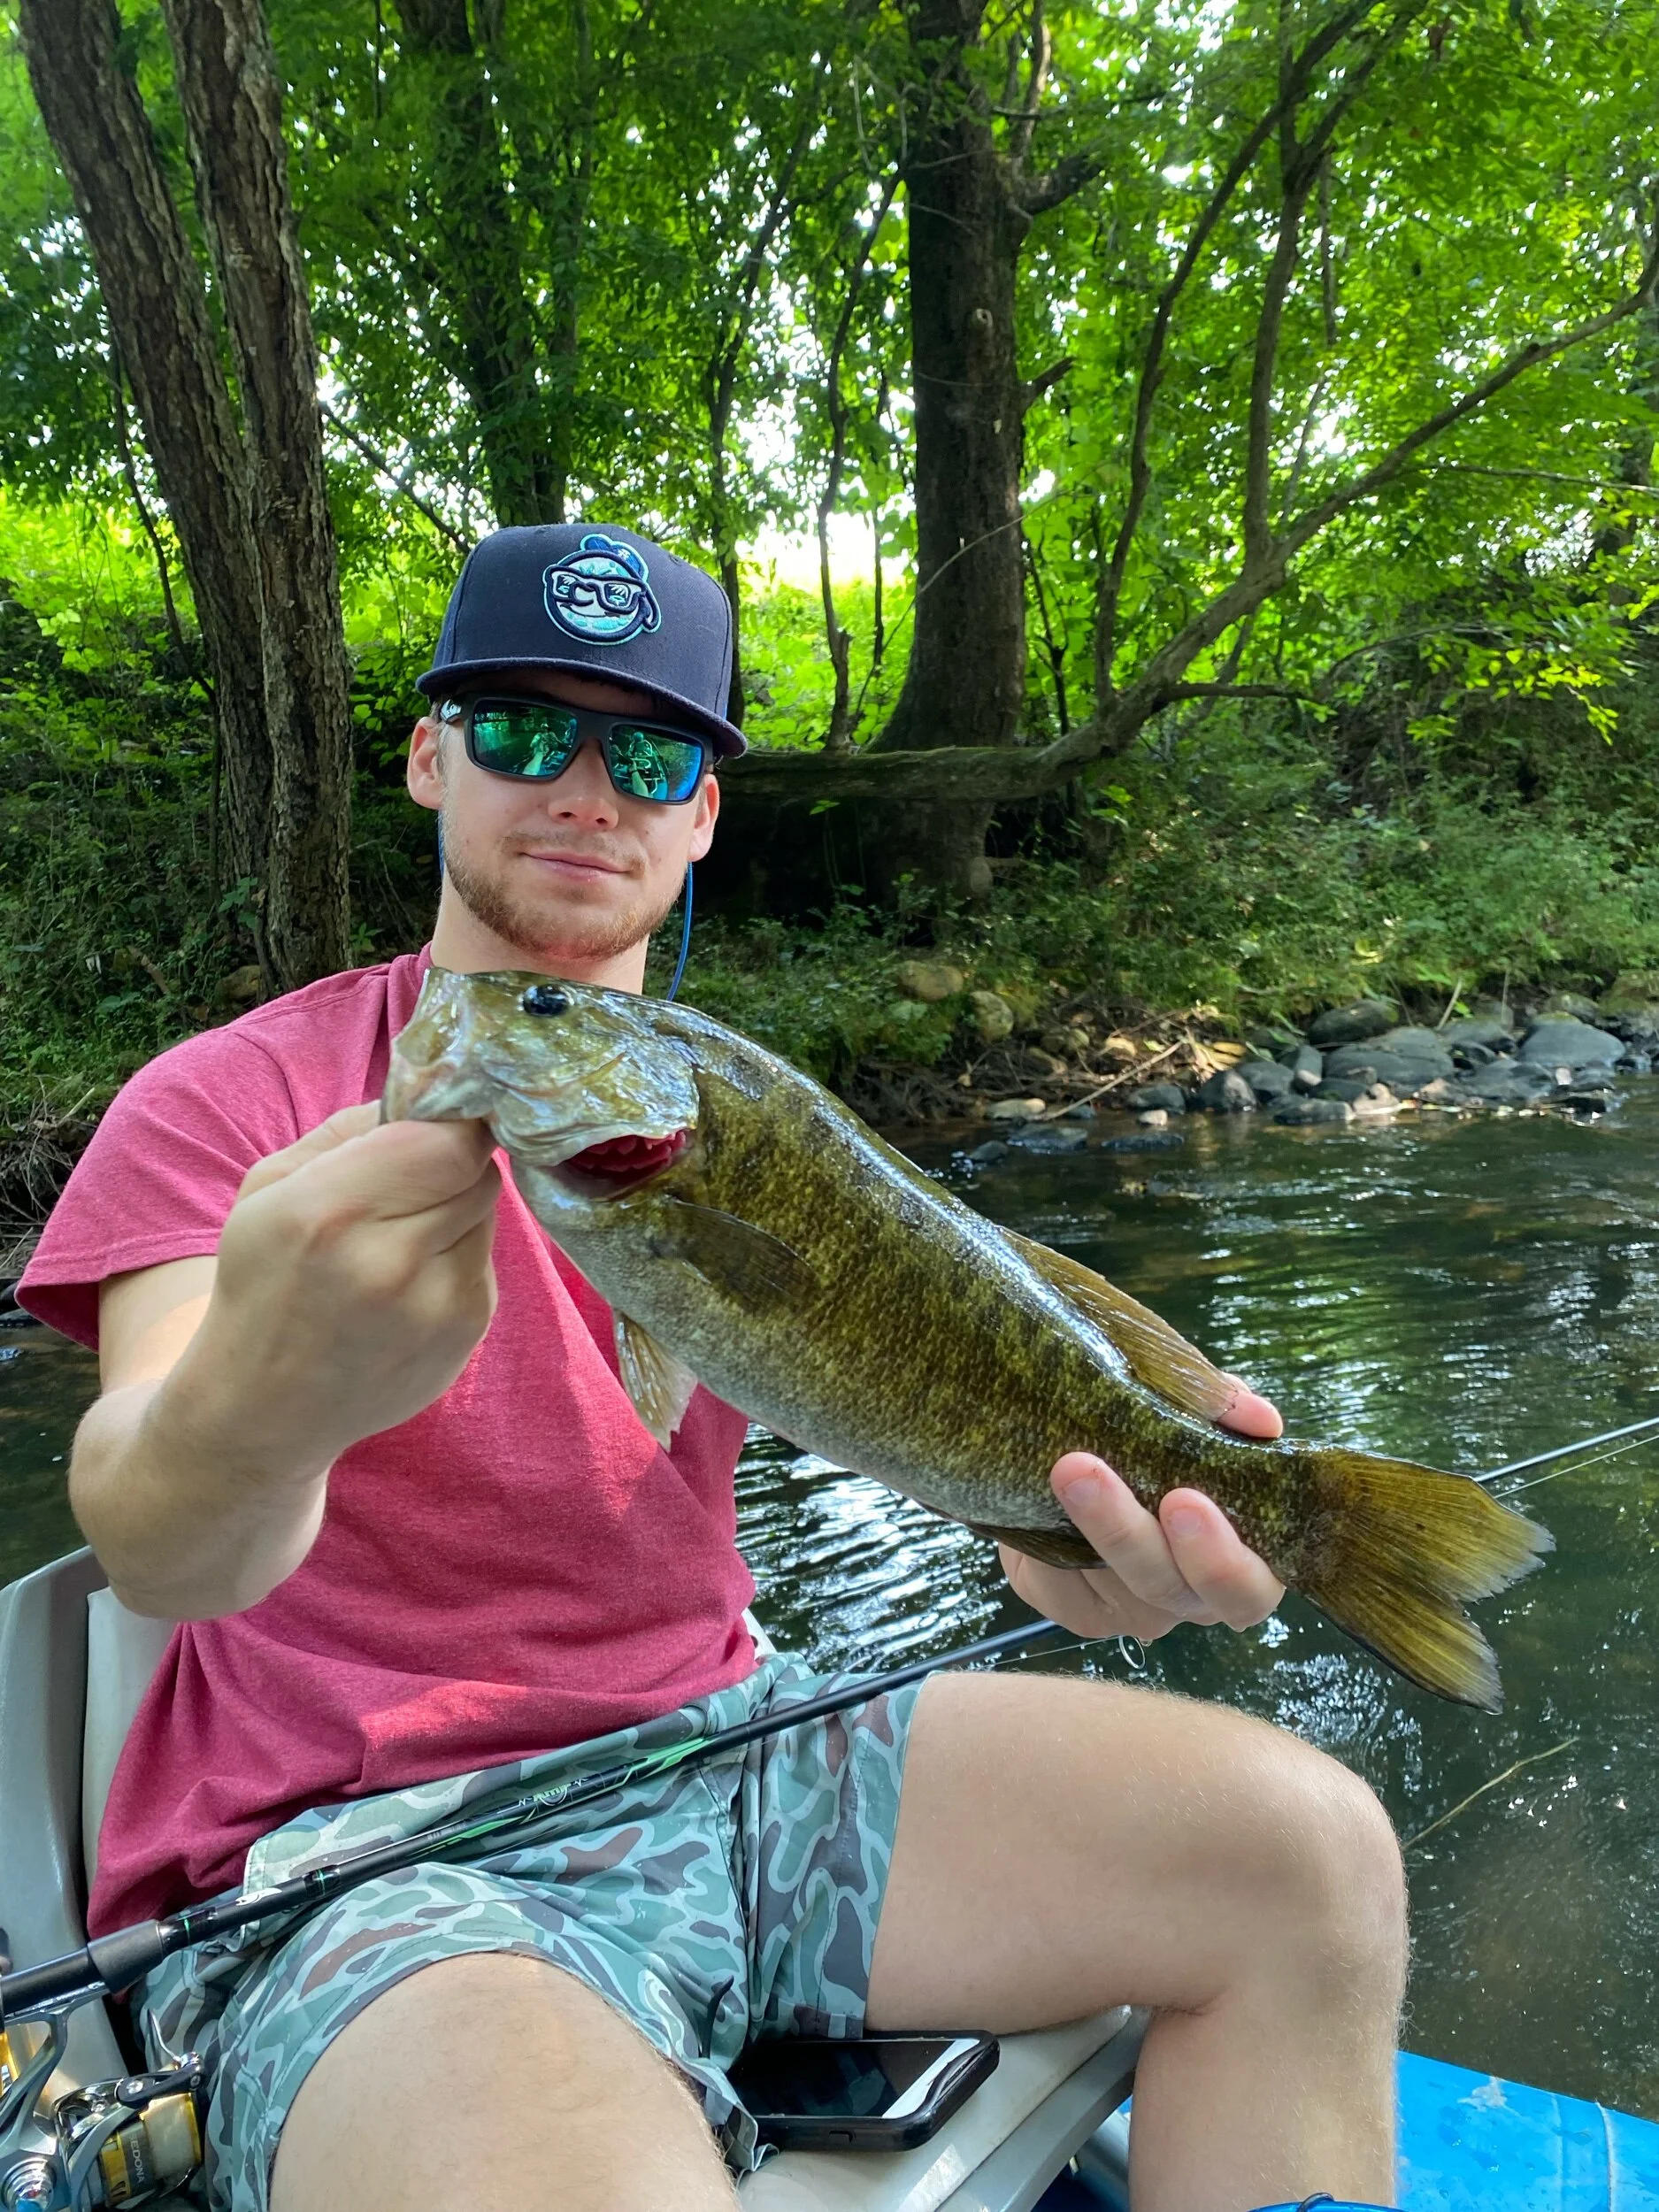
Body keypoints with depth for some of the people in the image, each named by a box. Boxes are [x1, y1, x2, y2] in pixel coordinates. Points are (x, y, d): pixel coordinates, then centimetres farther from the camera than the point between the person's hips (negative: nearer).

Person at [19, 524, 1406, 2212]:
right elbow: (154, 1553, -18)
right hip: (355, 1842, -4)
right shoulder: (233, 1101, -3)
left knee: (1307, 1850, -9)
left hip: (720, 1742, 5)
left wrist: (1083, 1510, -28)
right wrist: (246, 1418, -43)